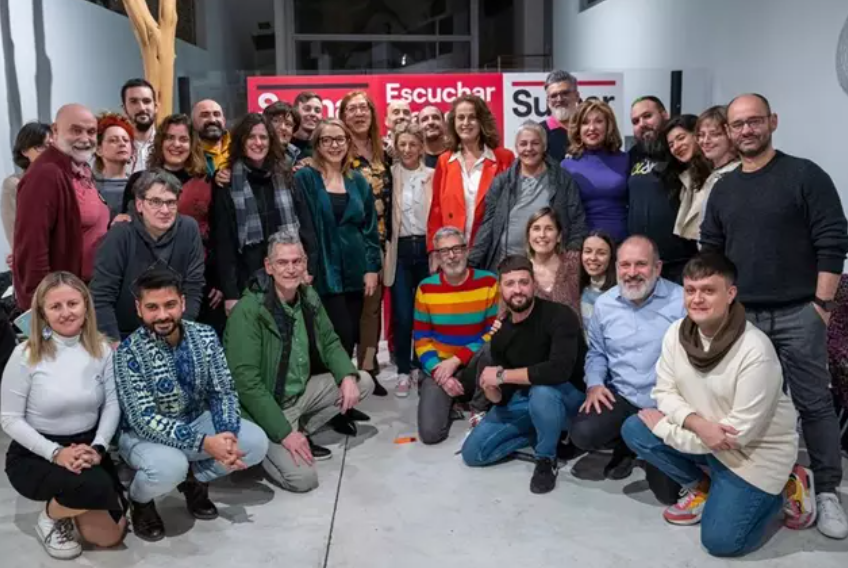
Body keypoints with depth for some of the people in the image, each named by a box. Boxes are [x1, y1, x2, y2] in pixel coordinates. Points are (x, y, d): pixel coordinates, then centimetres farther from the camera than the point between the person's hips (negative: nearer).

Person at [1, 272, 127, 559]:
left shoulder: (101, 349, -4)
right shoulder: (27, 355, -14)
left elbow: (112, 404, -3)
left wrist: (98, 448, -20)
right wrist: (55, 453, -23)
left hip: (87, 448, 4)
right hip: (34, 455, -4)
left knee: (110, 536, 0)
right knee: (95, 485, -33)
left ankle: (71, 503, 31)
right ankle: (50, 517, 1)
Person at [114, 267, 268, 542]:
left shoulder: (205, 336, -11)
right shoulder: (129, 353, -24)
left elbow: (223, 391, -7)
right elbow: (145, 420, -28)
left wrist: (227, 434, -27)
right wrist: (205, 443, -36)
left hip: (195, 421, 5)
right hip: (142, 434, -4)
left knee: (256, 442, -16)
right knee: (169, 467, -37)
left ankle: (195, 478, 12)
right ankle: (139, 500, 1)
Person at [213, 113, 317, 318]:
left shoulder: (286, 176, 10)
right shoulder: (227, 183, -1)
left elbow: (305, 225, 9)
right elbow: (223, 241, -4)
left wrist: (308, 269, -2)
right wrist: (229, 293, -10)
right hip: (247, 282, -3)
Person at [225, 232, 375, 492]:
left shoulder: (309, 297, -1)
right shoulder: (248, 311, -24)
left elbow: (329, 342, 9)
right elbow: (246, 381, -26)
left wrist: (348, 376, -13)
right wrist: (284, 432, -27)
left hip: (302, 392, 7)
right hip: (266, 406, -7)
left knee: (363, 382, -2)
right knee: (302, 478, -20)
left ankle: (302, 433, 9)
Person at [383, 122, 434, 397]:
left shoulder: (433, 176, 5)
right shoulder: (388, 175, 6)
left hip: (426, 248, 0)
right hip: (400, 250, 0)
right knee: (402, 316, -1)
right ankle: (404, 372, 12)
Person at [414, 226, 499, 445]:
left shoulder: (489, 283, -9)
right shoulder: (426, 288, -3)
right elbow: (421, 340, -1)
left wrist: (456, 359, -18)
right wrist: (439, 372, -17)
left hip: (477, 366, -1)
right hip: (440, 367, 1)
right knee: (430, 432, -20)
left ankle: (480, 410, -10)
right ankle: (449, 401, 16)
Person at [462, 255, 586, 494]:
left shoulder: (559, 316, -24)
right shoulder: (500, 333, -4)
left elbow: (559, 369, -41)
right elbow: (502, 397, 0)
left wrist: (502, 375, -30)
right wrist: (491, 388, -26)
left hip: (568, 396, -6)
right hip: (521, 400, 6)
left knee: (542, 391, -41)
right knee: (472, 453, -3)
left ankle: (547, 460, -12)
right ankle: (546, 433, 10)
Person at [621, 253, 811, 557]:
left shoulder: (755, 351, -29)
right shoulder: (676, 332, -11)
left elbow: (741, 432, -26)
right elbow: (664, 392, -4)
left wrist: (664, 427, -19)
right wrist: (698, 424, -27)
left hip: (757, 450, -6)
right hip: (702, 435, 6)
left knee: (720, 541, -11)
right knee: (634, 429, -12)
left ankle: (777, 490, 14)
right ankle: (700, 487, 8)